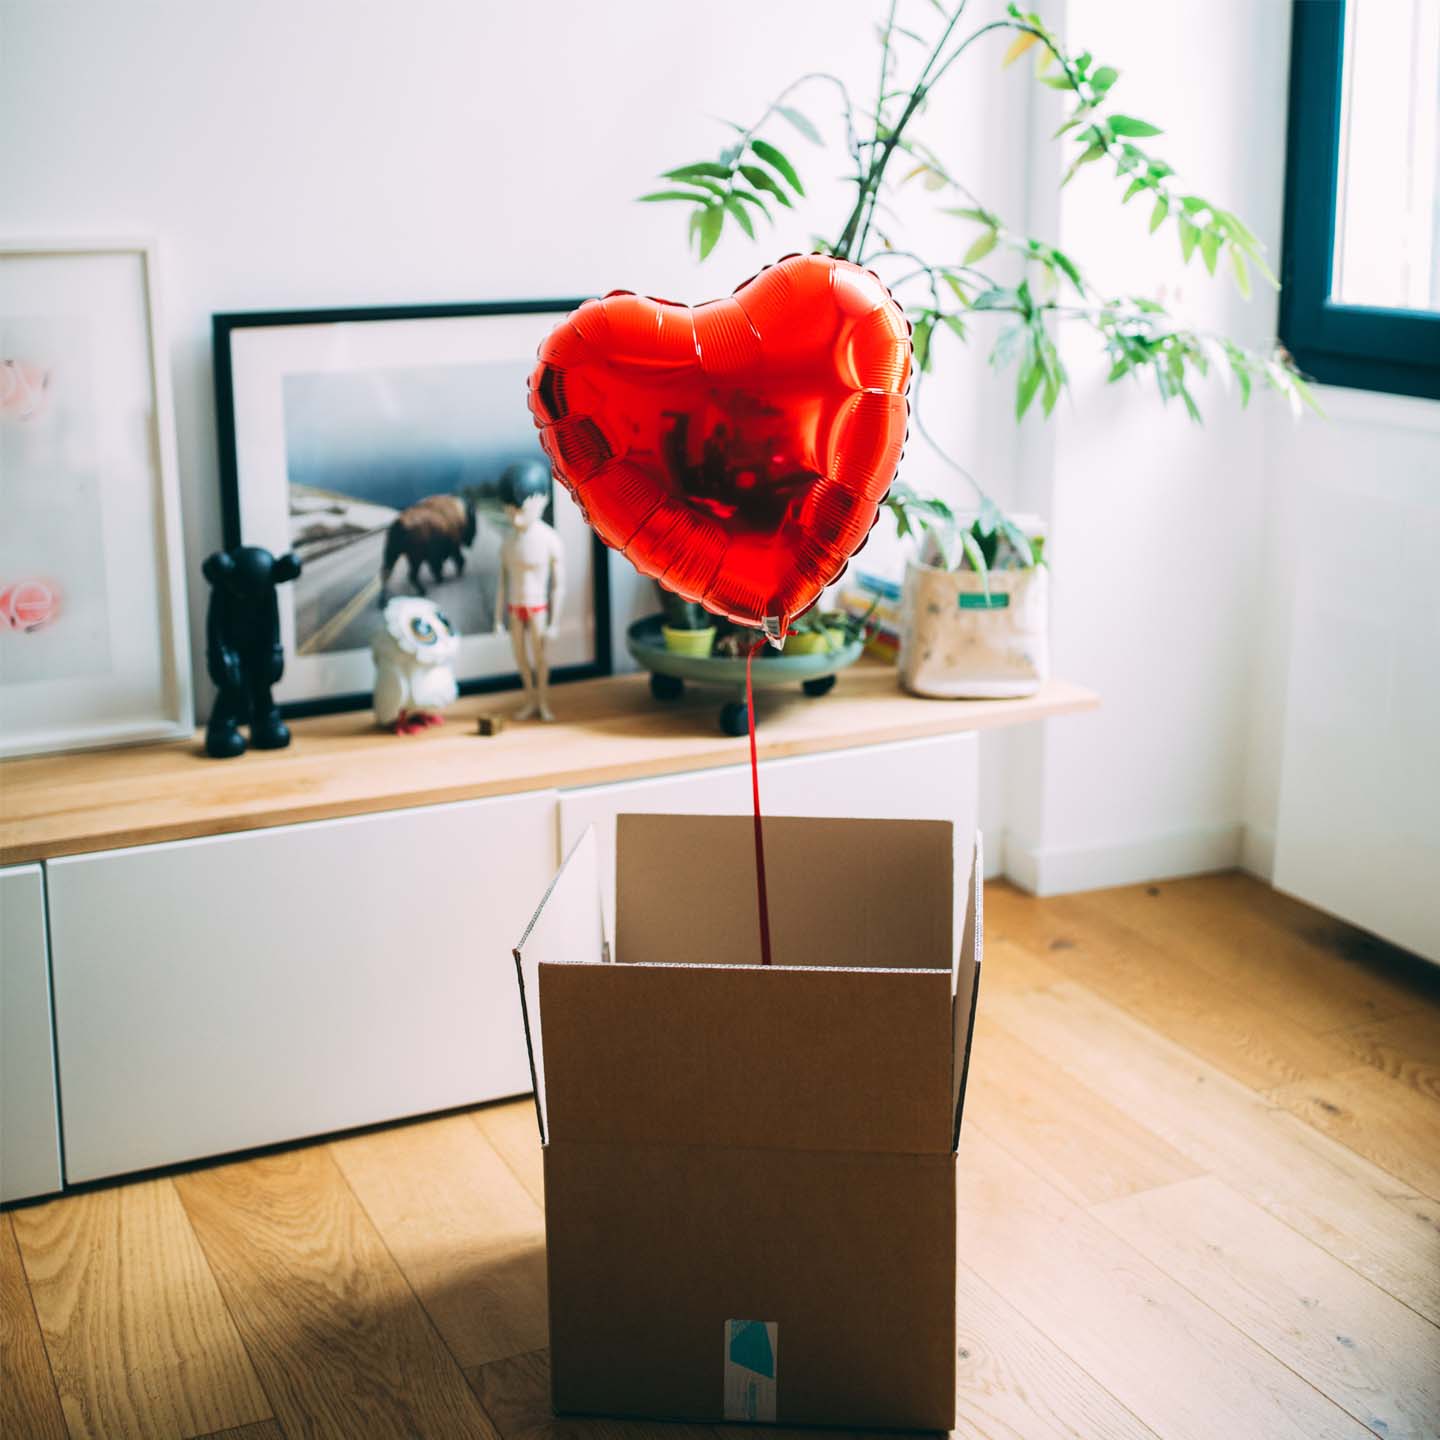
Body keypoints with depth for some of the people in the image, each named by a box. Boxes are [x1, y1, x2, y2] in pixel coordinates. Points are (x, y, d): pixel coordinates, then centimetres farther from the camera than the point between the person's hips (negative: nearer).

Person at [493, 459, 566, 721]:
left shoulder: (550, 542, -16)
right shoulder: (508, 543, -2)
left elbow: (559, 586, -12)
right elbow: (503, 583, 5)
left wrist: (554, 623, -12)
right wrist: (499, 618, 5)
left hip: (538, 608, -4)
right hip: (515, 608, 4)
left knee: (539, 654, 2)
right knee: (520, 655, 10)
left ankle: (543, 702, 17)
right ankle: (530, 701, 25)